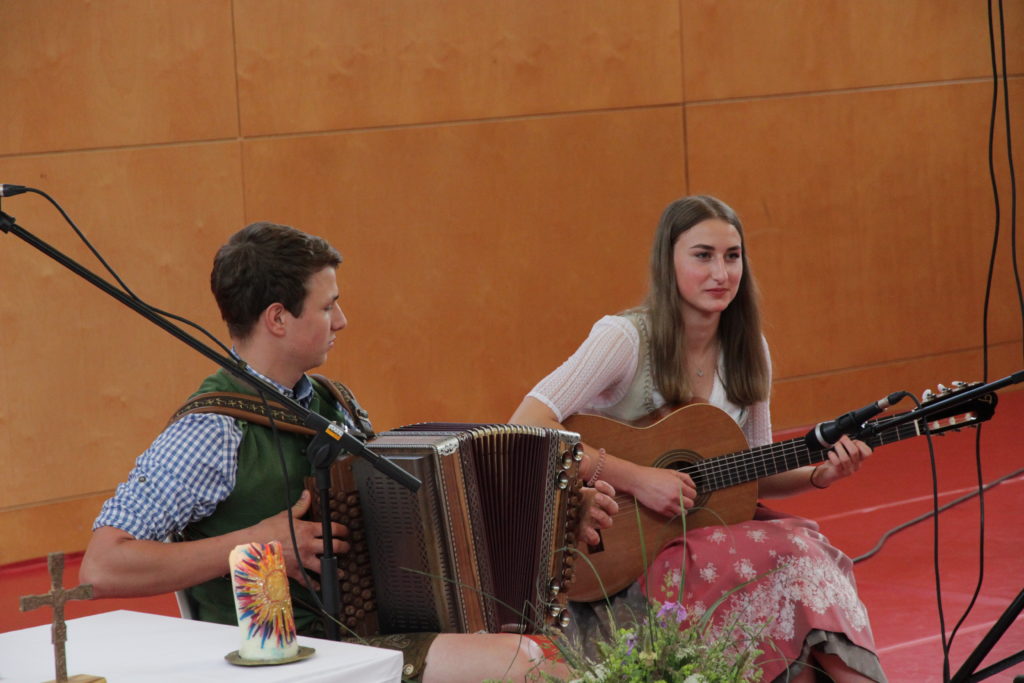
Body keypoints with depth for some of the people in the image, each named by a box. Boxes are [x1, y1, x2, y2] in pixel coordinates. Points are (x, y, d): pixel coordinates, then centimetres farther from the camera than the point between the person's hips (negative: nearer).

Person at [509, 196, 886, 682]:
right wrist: (636, 478, -29)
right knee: (793, 556, -24)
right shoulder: (626, 338, -16)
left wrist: (819, 476, -6)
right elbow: (525, 427, -28)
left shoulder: (746, 350, 5)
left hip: (705, 527, 6)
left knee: (806, 547, -23)